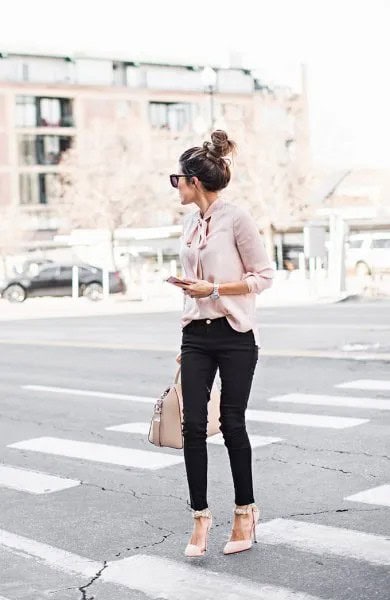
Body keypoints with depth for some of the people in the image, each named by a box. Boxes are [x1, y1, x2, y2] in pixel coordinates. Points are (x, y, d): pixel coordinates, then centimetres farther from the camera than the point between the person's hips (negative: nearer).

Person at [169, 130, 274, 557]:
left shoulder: (236, 218, -9)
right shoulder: (189, 224, 12)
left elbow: (263, 276, -9)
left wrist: (213, 289, -17)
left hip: (235, 335, -6)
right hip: (196, 337, 6)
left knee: (232, 425, 2)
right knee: (193, 425, -2)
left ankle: (245, 511, 20)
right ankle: (200, 514, 9)